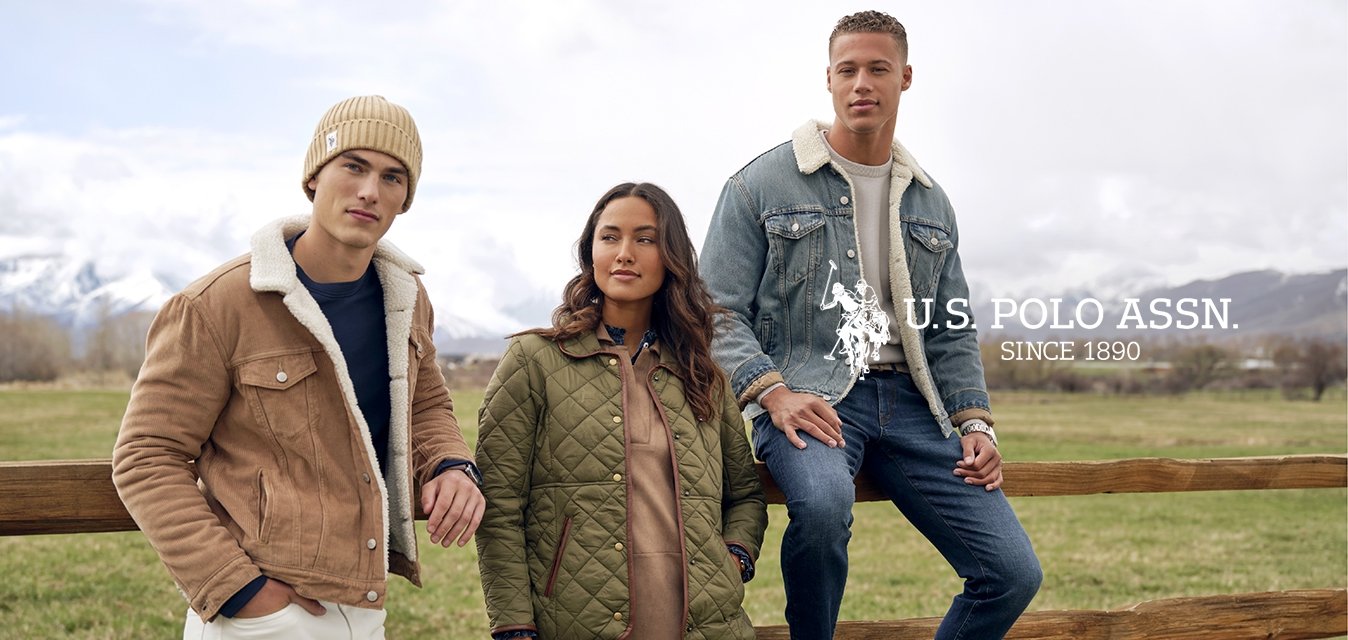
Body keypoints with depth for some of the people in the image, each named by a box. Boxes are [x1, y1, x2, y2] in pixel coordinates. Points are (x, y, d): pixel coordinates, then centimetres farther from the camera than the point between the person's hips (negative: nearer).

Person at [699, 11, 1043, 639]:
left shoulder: (930, 202, 18)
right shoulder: (762, 184, 3)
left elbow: (952, 332, 21)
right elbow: (719, 313, -1)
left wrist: (975, 422, 5)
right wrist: (773, 393, -17)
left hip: (910, 400, 5)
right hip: (806, 399, -4)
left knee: (1014, 571, -9)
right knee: (823, 500, -39)